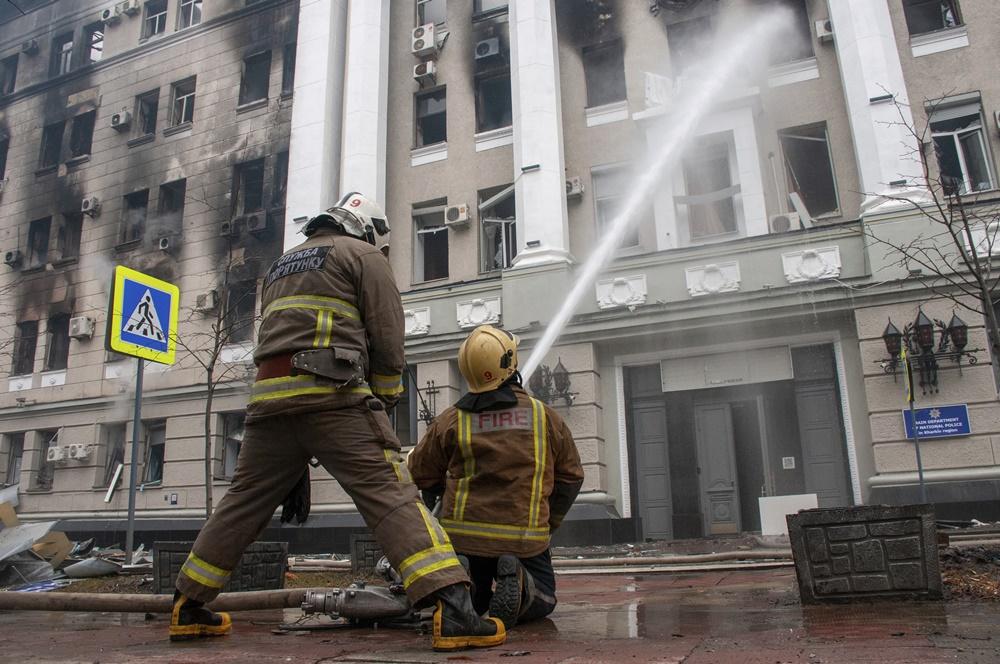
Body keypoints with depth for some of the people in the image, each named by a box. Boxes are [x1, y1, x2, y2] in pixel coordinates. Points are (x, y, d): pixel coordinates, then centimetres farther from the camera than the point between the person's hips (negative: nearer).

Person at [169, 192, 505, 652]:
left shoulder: (281, 266, 31)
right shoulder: (363, 256, 10)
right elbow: (387, 338, -1)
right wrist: (384, 403, 12)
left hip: (269, 396, 7)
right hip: (331, 391, -7)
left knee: (244, 502, 17)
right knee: (391, 495, -13)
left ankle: (187, 609, 28)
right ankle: (452, 610, -22)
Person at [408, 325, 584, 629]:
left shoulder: (450, 421, -4)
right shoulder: (545, 416, -1)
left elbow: (420, 475, 5)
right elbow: (570, 475, 9)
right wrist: (549, 521, 21)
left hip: (464, 536, 2)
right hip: (525, 539, -1)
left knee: (473, 604, 24)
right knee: (543, 598, 20)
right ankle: (519, 581, -14)